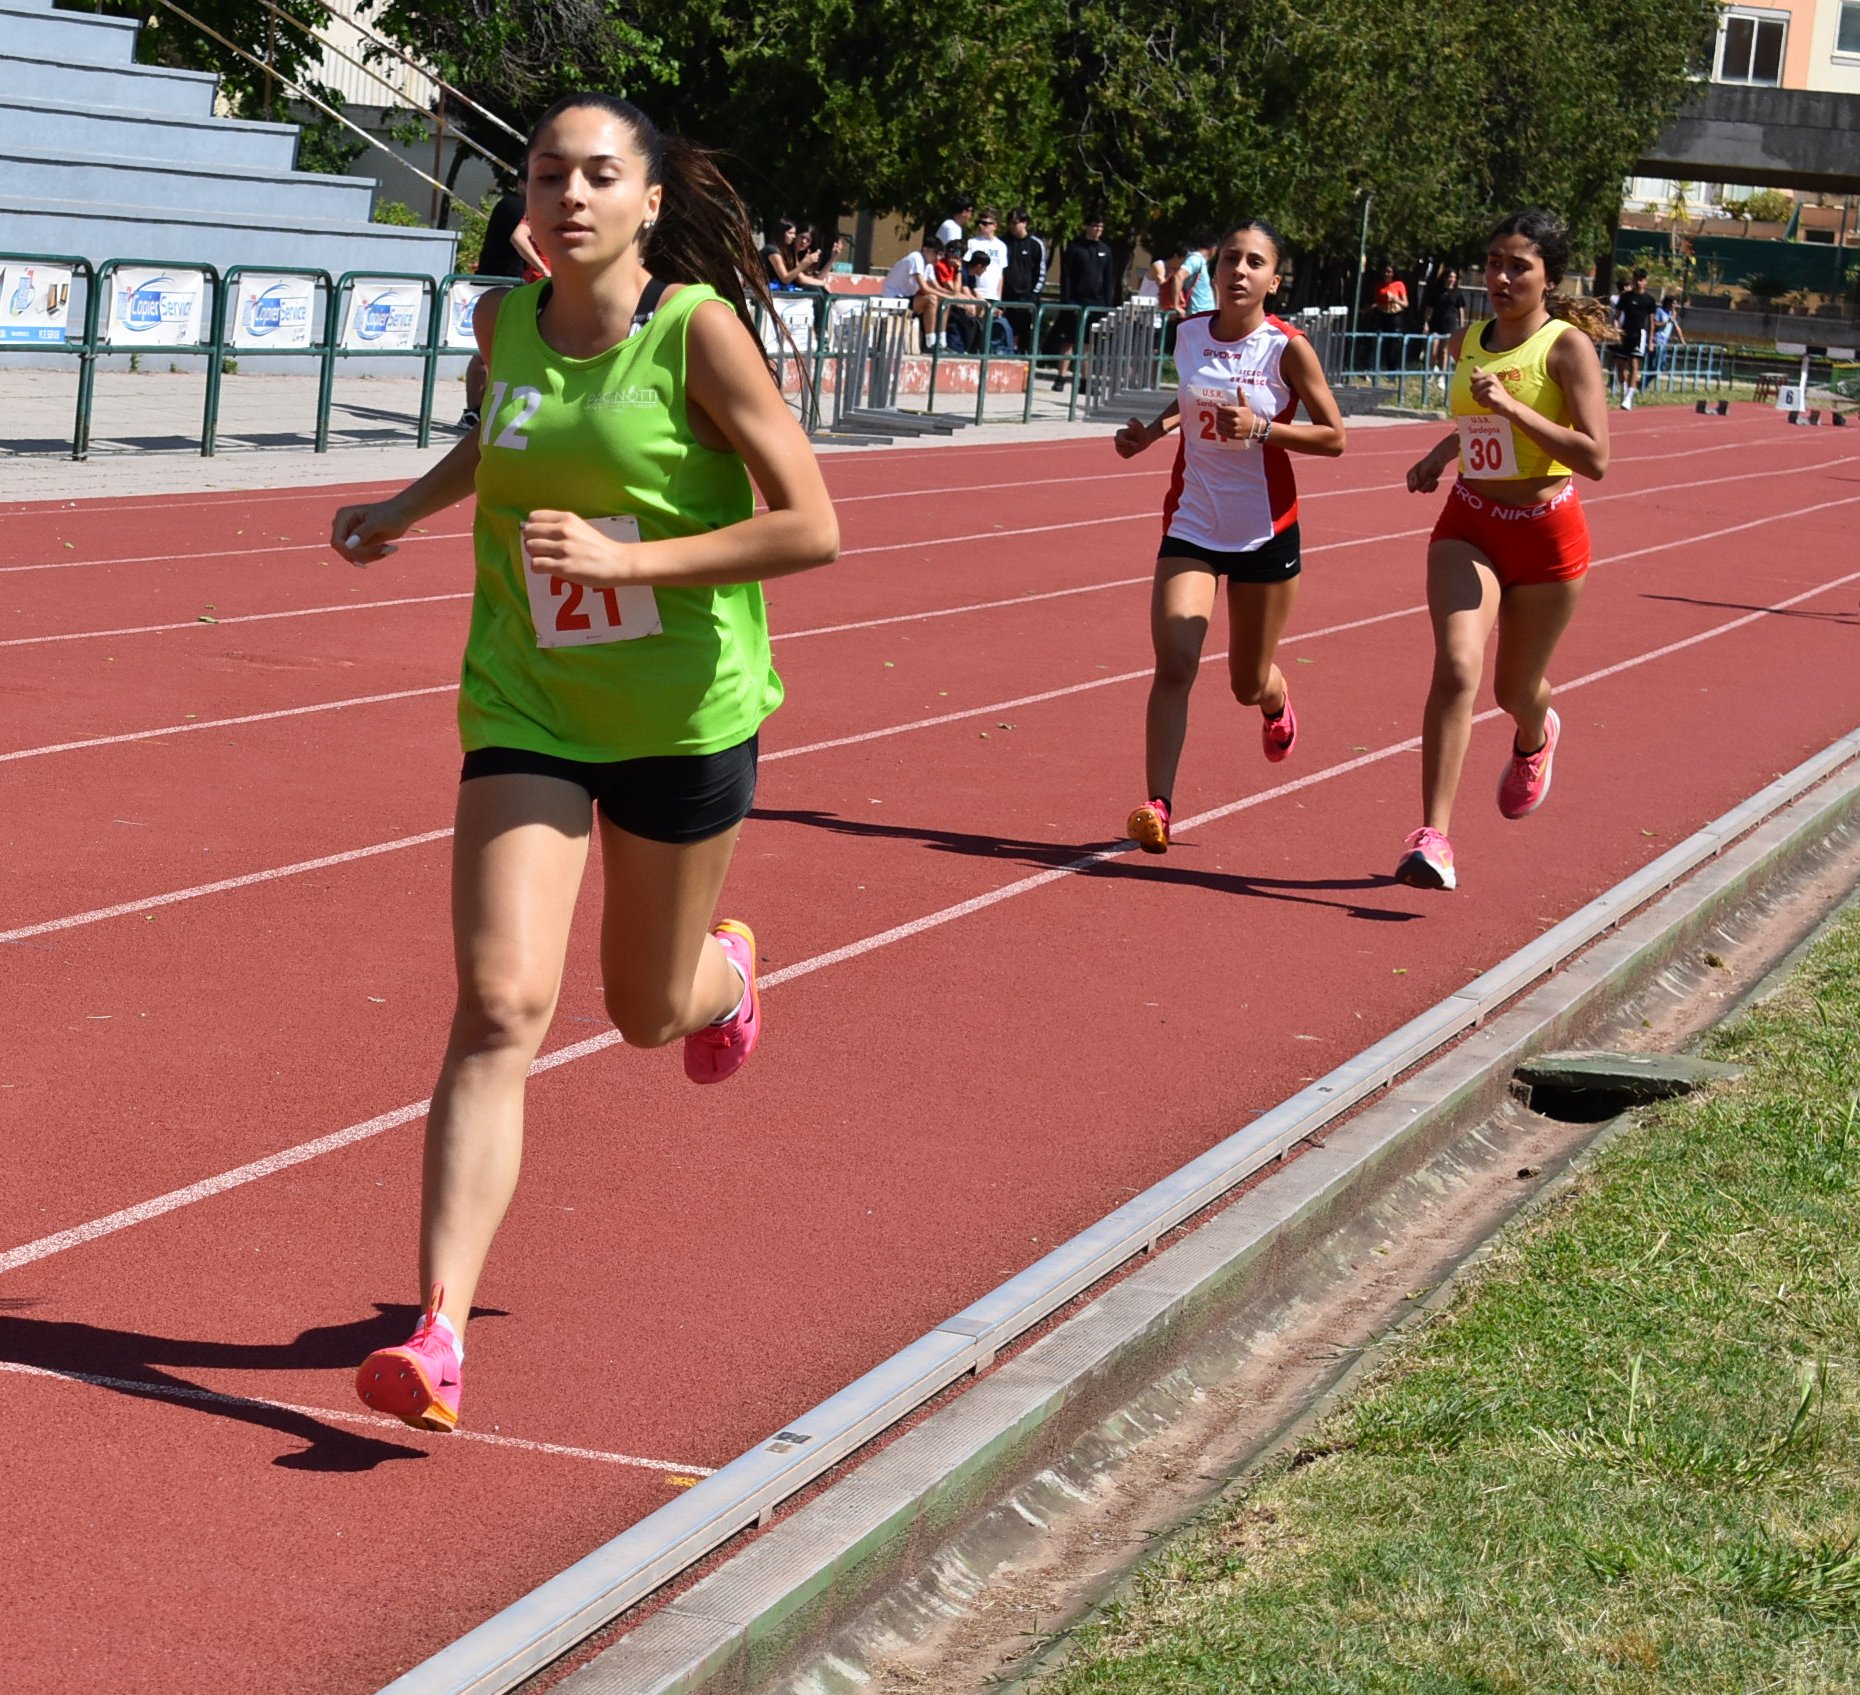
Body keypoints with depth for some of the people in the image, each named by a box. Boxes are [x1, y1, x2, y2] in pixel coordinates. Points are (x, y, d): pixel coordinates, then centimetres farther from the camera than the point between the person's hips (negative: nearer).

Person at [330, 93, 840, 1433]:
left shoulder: (699, 328, -15)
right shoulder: (507, 320, 0)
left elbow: (811, 526, -18)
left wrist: (629, 561, -25)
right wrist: (407, 509, 14)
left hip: (686, 714, -2)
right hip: (527, 709, 2)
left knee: (648, 1012, 17)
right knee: (501, 1005, -15)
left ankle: (729, 969, 56)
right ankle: (440, 1335, -19)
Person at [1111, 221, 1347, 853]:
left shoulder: (1288, 347, -12)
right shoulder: (1189, 334, 0)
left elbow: (1333, 437, -7)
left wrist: (1262, 428, -20)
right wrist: (1153, 429, 4)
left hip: (1266, 531, -2)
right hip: (1191, 524, 2)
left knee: (1249, 685, 13)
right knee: (1173, 666, -17)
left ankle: (1277, 701, 51)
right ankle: (1157, 804, -16)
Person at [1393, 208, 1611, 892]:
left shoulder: (1568, 348, -13)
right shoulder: (1466, 343, 4)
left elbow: (1595, 457, -22)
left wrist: (1511, 408, -27)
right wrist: (1441, 454, 10)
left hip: (1546, 534, -3)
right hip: (1468, 526, 3)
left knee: (1515, 691, 14)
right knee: (1456, 668, -19)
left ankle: (1535, 737, 54)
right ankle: (1433, 837, -23)